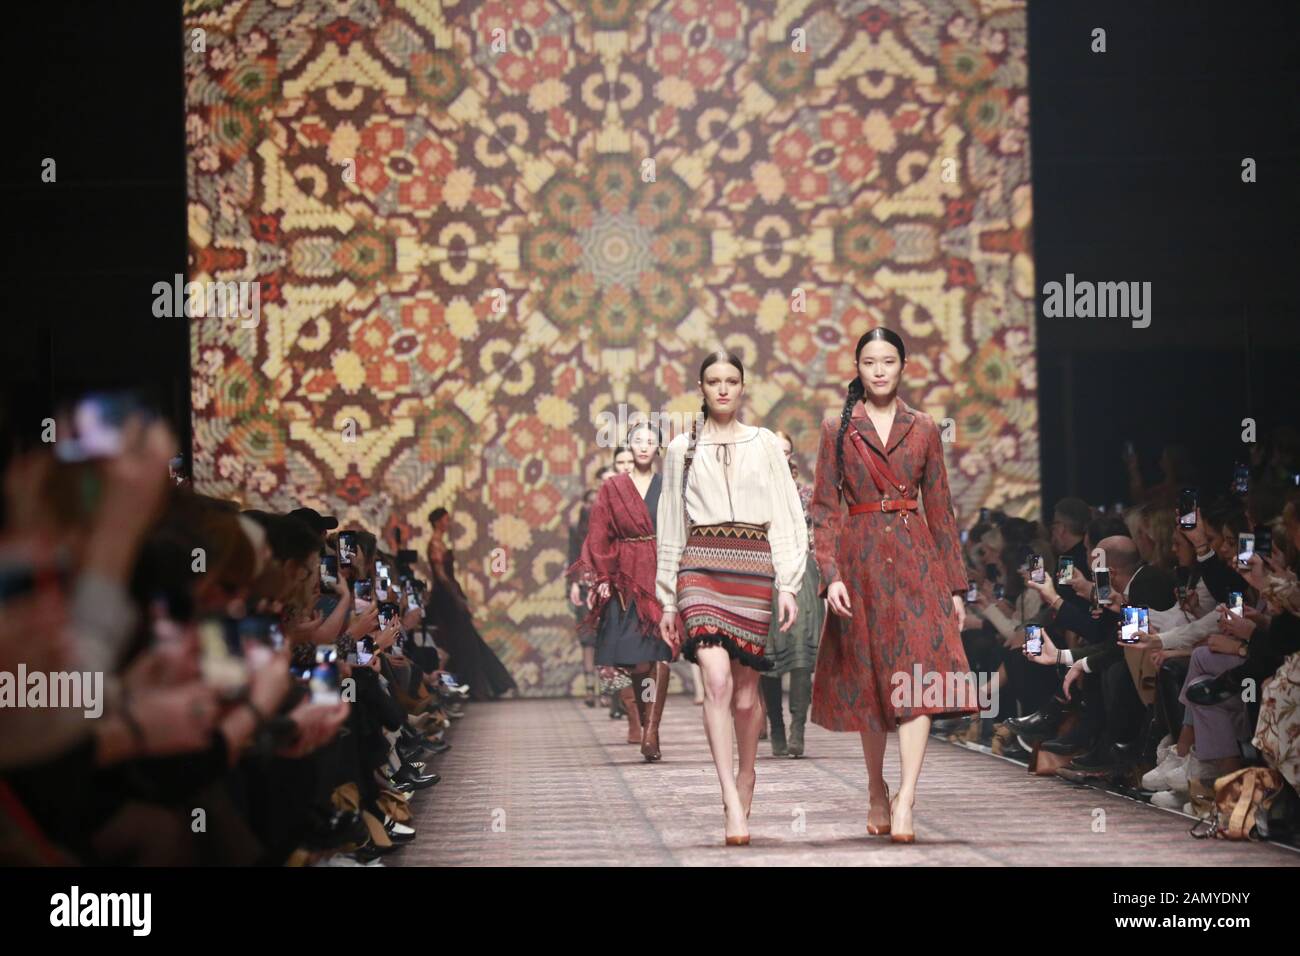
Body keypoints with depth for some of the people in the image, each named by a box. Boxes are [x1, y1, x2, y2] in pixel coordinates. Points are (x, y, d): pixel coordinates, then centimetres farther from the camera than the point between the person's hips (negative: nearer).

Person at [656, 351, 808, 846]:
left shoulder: (765, 444, 11)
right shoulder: (682, 448, 12)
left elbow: (786, 518, 8)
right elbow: (671, 526, 15)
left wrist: (788, 586, -1)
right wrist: (668, 600, 12)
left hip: (753, 569, 1)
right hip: (701, 567, -1)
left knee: (745, 692, 4)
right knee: (717, 679, -19)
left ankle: (745, 775, 30)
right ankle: (733, 803, -23)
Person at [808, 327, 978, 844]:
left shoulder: (924, 429, 9)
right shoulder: (837, 429, 5)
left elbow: (940, 509, 11)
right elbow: (824, 509, 2)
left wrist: (956, 584, 8)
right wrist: (830, 574, -11)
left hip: (915, 559, 0)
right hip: (860, 562, 0)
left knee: (920, 670, -15)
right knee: (867, 682, 5)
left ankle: (905, 798, -21)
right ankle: (877, 795, 20)